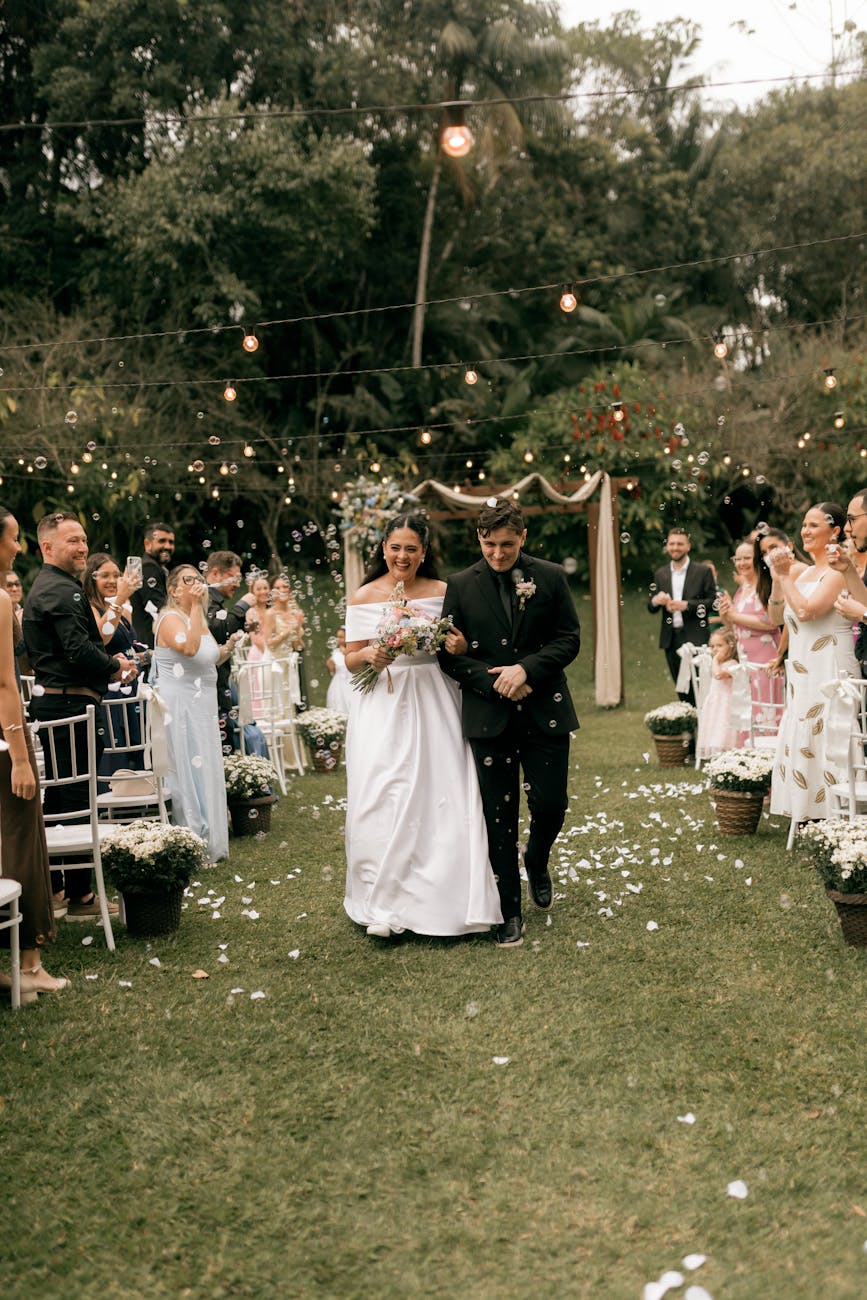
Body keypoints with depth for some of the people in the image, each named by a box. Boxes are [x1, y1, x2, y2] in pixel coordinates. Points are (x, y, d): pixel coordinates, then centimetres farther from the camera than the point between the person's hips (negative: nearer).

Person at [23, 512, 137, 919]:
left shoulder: (42, 587, 19)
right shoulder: (63, 590, -15)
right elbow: (79, 650, -24)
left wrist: (109, 662, 10)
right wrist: (116, 666, -8)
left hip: (50, 700, 11)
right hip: (71, 704, -11)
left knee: (57, 798, 17)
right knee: (77, 800, -4)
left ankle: (51, 887, 27)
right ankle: (80, 896, 4)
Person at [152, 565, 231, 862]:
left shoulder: (199, 618, 14)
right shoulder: (170, 617, -13)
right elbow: (189, 648, -32)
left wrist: (224, 651, 6)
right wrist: (196, 606, -26)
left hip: (202, 708, 9)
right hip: (180, 709, -9)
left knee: (204, 771, 12)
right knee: (187, 774, -5)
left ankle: (208, 842, 20)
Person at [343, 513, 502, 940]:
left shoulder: (442, 593, 5)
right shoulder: (364, 597, 3)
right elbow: (351, 660, 5)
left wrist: (459, 647, -12)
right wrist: (368, 655, -16)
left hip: (432, 705, 1)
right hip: (382, 707, -1)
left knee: (439, 799, -1)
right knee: (382, 803, -3)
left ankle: (439, 899, 13)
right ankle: (385, 902, 7)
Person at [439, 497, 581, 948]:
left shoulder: (551, 577, 2)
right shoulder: (460, 586, 2)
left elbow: (569, 639, 1)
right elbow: (449, 655, 1)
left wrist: (526, 669, -14)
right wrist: (495, 683, -11)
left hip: (544, 711, 0)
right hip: (489, 717, 0)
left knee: (550, 805, 1)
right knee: (499, 815, 4)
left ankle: (537, 864, 35)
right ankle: (509, 911, 17)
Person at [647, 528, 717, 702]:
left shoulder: (703, 571, 1)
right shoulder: (660, 574, 12)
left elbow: (713, 602, -4)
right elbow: (651, 608, 13)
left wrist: (686, 605, -17)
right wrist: (655, 601, -11)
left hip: (695, 637, -4)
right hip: (670, 639, 4)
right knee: (682, 689, 9)